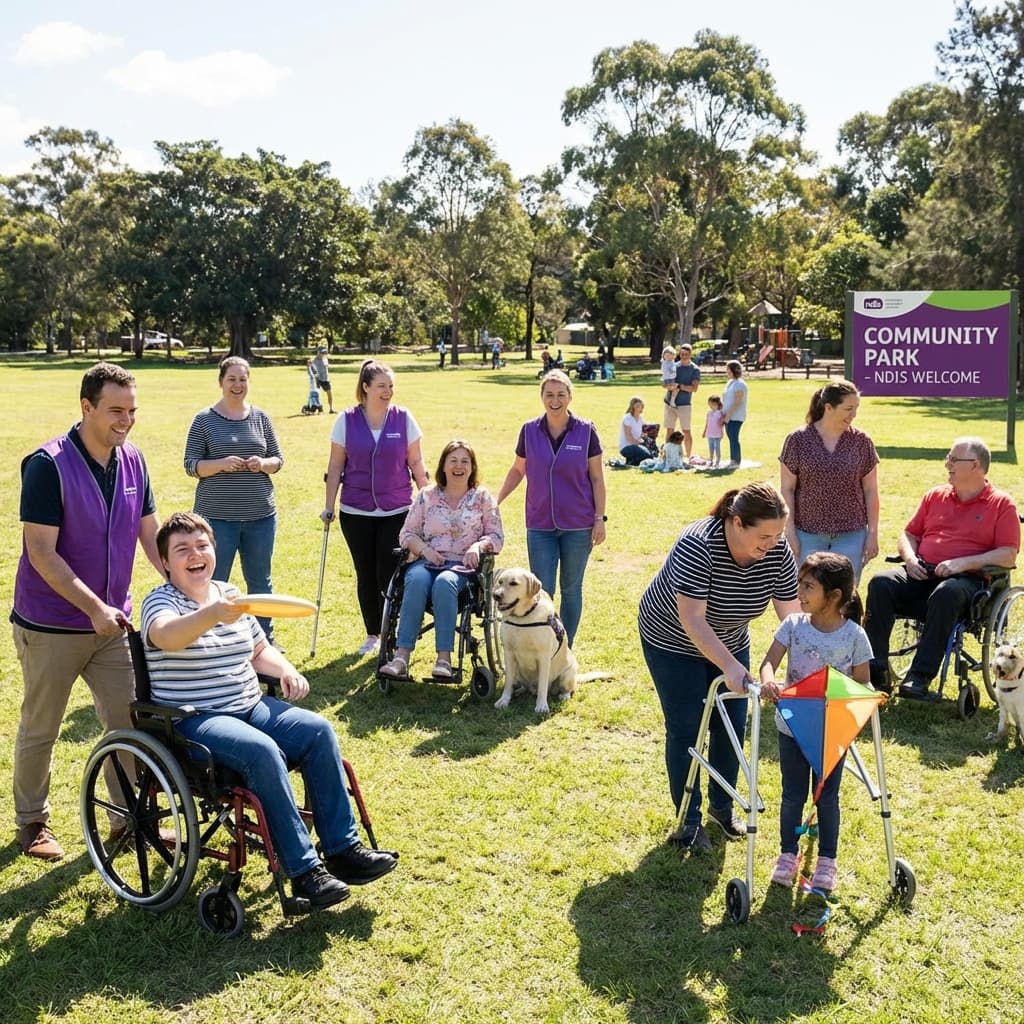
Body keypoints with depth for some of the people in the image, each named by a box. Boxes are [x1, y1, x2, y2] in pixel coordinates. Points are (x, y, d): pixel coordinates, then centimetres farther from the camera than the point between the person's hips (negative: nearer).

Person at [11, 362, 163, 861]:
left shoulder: (132, 460, 0)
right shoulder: (48, 464, -18)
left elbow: (150, 533, 5)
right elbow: (41, 552, -20)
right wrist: (93, 607, -24)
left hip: (111, 622, 5)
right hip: (50, 626, -5)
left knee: (130, 722, 7)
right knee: (39, 730, 11)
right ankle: (31, 821, 29)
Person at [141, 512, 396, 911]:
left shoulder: (230, 595, 14)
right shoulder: (162, 601, -8)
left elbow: (260, 650, 25)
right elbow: (166, 636, -34)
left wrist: (286, 670, 2)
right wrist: (212, 614, -54)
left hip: (251, 707, 7)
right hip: (194, 722, -7)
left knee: (318, 730, -15)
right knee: (262, 751, -32)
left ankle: (342, 848, -10)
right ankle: (303, 870, -25)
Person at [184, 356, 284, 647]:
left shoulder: (260, 417, 6)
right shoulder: (204, 420, -1)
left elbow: (278, 459, 11)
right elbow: (191, 465, -3)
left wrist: (263, 464, -12)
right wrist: (221, 464, -21)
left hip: (260, 515, 3)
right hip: (217, 516, -3)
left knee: (260, 581, 13)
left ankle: (266, 642, 26)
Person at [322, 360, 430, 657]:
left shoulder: (403, 419, -2)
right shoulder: (347, 420, -1)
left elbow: (416, 463, 4)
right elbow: (335, 466, 3)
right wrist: (329, 505, 1)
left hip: (397, 511, -1)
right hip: (356, 512, 1)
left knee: (389, 575, -4)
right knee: (366, 576, 10)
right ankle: (372, 635, 23)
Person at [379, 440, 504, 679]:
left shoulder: (482, 498, 13)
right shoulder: (426, 496, 15)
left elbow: (496, 536, 10)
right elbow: (407, 533, 13)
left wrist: (479, 545, -12)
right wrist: (424, 549, -7)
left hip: (463, 566, -1)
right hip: (426, 562, 1)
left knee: (444, 583, -38)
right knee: (416, 581, -36)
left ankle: (444, 659, -40)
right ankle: (401, 657, -42)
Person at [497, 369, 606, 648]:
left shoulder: (586, 431, -5)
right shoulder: (529, 431, 0)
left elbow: (597, 478, -2)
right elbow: (517, 470, 12)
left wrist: (600, 518, -6)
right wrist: (495, 501, 5)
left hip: (578, 525, -1)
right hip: (540, 525, 1)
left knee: (571, 588, 10)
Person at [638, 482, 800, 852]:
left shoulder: (778, 552, -20)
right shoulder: (698, 545, -36)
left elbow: (791, 613, -17)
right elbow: (692, 619, -38)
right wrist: (730, 667, -45)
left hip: (730, 640, 5)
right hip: (673, 640, -5)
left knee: (732, 726, 7)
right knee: (685, 730, -2)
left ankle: (722, 805, 27)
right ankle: (689, 819, 13)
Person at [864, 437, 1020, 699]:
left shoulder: (1002, 504, 7)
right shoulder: (935, 496, 21)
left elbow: (1008, 555, -2)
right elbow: (909, 534, 24)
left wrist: (963, 563, -15)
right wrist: (910, 558, 1)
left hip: (966, 579, -4)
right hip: (921, 575, 4)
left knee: (946, 593, -40)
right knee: (881, 583, -26)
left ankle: (919, 678, -39)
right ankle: (876, 673, -29)